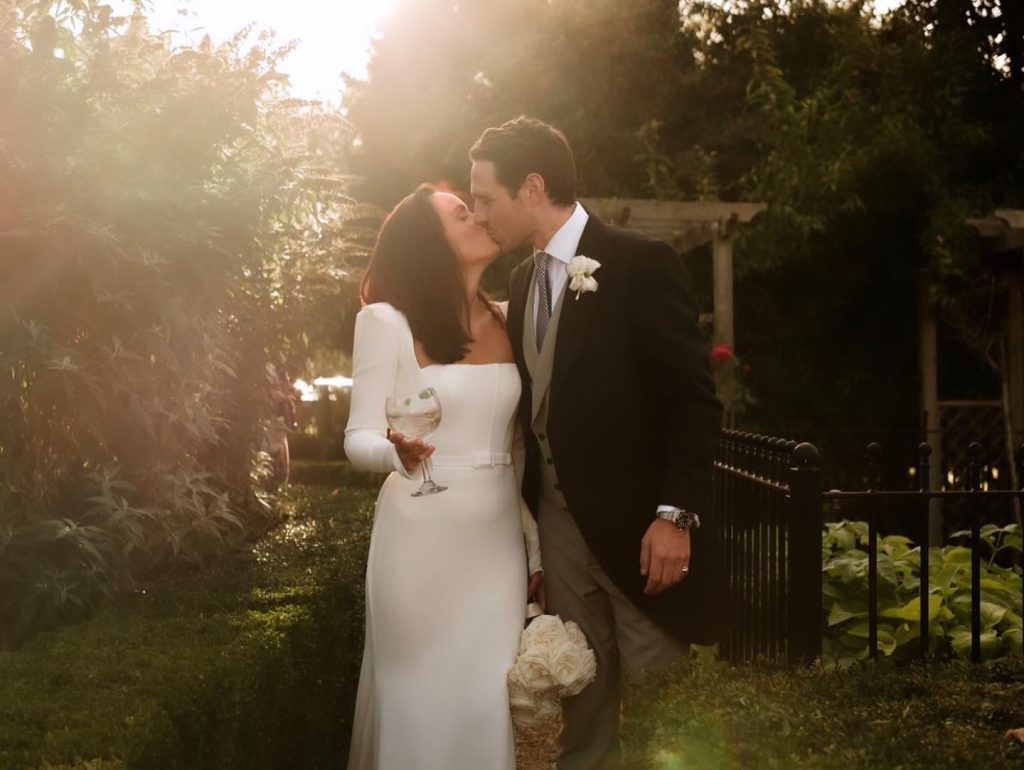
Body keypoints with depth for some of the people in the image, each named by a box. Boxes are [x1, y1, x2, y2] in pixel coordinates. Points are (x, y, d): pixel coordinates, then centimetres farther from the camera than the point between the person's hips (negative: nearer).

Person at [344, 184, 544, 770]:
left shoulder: (508, 321, 7)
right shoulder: (387, 322, -7)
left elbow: (519, 448, 11)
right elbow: (359, 437, -8)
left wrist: (537, 547, 10)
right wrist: (395, 453, -31)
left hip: (498, 538, 4)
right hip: (421, 541, -4)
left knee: (486, 700, 6)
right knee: (421, 696, 5)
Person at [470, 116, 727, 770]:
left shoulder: (642, 264, -11)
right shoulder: (523, 281, 11)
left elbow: (695, 398, -14)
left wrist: (676, 514, -20)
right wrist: (530, 509, 11)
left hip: (637, 522, -6)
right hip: (558, 522, 6)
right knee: (581, 701, 14)